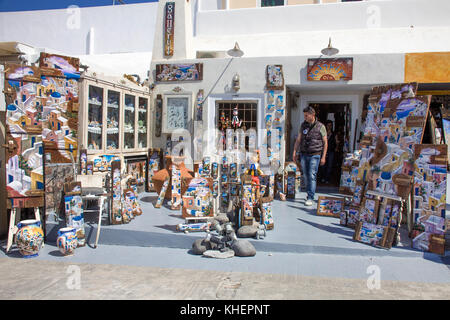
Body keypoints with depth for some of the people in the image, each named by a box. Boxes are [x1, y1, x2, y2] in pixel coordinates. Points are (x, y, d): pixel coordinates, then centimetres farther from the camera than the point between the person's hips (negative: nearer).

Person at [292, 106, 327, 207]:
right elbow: (298, 140, 13)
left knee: (312, 176, -8)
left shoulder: (320, 126, -2)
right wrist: (294, 153, 7)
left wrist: (323, 157, -2)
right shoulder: (303, 125, 9)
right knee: (306, 176, 8)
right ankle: (308, 193, 25)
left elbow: (325, 143, 2)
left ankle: (310, 198, -5)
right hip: (303, 154, 4)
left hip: (315, 155, -4)